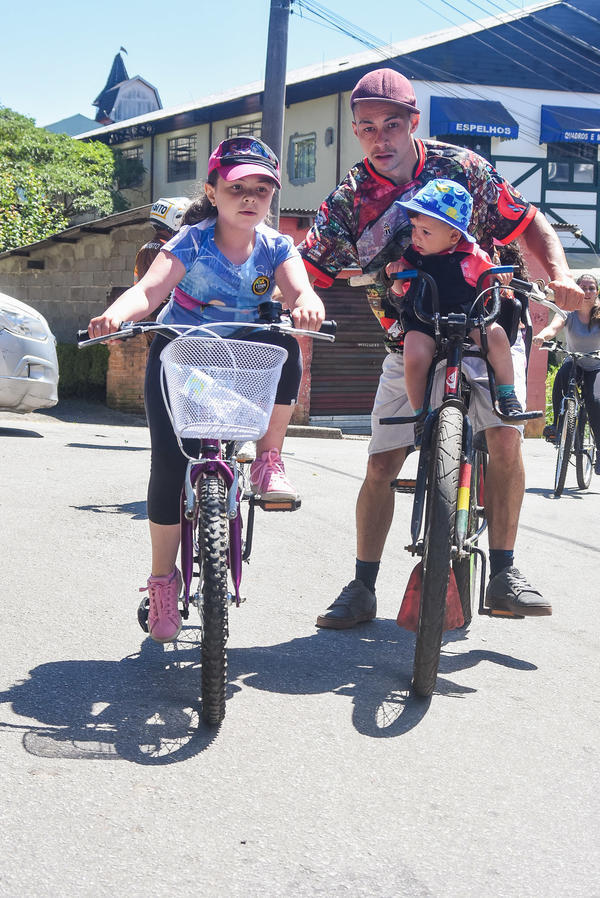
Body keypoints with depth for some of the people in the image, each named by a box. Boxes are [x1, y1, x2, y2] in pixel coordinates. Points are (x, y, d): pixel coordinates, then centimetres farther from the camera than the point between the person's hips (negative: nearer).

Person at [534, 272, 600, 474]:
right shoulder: (568, 313, -13)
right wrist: (542, 335, -56)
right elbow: (553, 327, -32)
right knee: (561, 377, -35)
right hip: (574, 363, 0)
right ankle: (557, 426, -26)